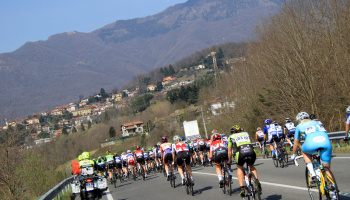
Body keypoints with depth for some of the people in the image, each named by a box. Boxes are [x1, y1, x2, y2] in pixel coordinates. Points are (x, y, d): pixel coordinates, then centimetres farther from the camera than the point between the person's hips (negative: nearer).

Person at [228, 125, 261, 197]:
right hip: (251, 151, 2)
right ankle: (257, 182, 7)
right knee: (251, 166, 31)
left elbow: (229, 152, 34)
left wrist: (230, 161, 50)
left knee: (239, 168, 26)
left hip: (241, 153, -2)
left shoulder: (231, 137, 28)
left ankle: (242, 188, 11)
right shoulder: (246, 133, 34)